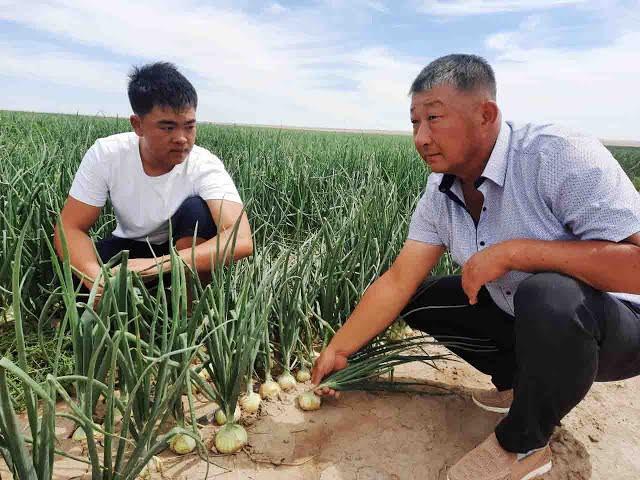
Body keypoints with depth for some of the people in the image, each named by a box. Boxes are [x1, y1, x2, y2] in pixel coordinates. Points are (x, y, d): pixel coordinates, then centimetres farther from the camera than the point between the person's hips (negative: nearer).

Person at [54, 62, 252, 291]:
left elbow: (241, 240, -41)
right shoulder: (105, 155, -20)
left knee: (196, 209, -32)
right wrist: (96, 279, -40)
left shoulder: (205, 166, -27)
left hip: (184, 250, -1)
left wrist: (160, 264, -53)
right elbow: (70, 227, -18)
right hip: (128, 248, 1)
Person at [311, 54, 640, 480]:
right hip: (524, 317, 6)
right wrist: (338, 350, -7)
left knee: (547, 295, -37)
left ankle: (523, 446, -8)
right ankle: (522, 383, 15)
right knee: (419, 299, 1)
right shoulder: (440, 196, -7)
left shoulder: (561, 158, -27)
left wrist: (513, 252, -34)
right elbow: (399, 281, -7)